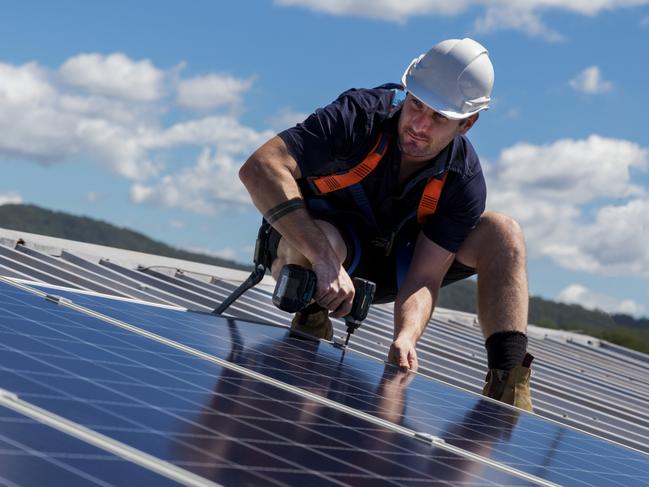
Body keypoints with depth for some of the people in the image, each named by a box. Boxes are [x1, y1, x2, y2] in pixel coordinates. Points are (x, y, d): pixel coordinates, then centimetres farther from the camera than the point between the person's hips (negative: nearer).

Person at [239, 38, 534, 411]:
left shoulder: (464, 182, -19)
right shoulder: (360, 116, -29)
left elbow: (424, 278, -22)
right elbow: (259, 168, -40)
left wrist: (406, 337, -46)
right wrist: (325, 260, -49)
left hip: (390, 266, 4)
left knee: (503, 234, -15)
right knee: (324, 242, -42)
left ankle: (507, 387, -21)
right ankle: (310, 327, -12)